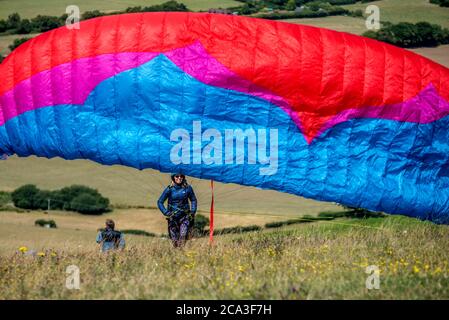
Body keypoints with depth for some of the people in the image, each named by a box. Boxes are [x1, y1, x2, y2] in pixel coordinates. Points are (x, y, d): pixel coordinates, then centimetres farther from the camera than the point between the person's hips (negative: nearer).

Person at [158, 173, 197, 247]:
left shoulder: (188, 188, -2)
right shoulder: (169, 189, -5)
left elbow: (193, 200, 14)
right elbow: (160, 202, 3)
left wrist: (193, 211, 3)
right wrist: (166, 212, -9)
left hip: (185, 217, 0)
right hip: (173, 218, 0)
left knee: (183, 236, -20)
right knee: (175, 240, 2)